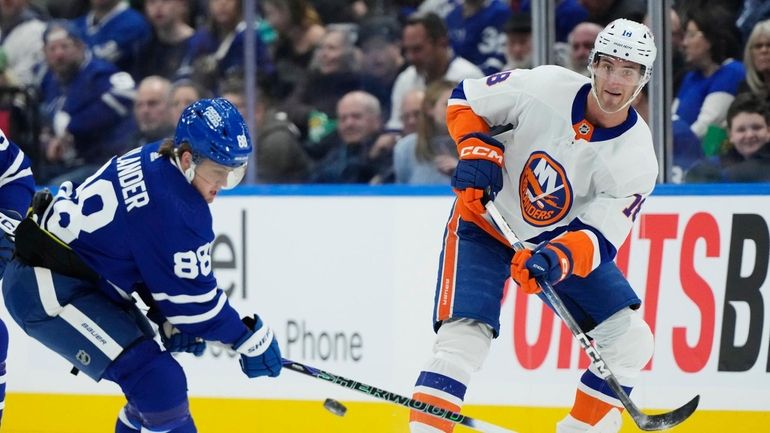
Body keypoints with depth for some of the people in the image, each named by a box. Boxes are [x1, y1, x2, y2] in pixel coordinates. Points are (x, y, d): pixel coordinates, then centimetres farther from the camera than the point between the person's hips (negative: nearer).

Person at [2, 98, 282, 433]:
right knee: (159, 383, -18)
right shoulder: (172, 207, -26)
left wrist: (171, 320, 8)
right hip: (46, 292, -11)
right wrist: (251, 339, -7)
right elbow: (192, 292, -18)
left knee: (150, 381, 19)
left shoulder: (156, 162, 2)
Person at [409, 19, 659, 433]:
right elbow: (465, 99, -6)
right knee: (464, 337, -22)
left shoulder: (637, 160, -20)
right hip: (485, 223, -3)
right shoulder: (544, 87, -22)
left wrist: (557, 260, -44)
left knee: (629, 341, -6)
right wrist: (477, 149, -22)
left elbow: (600, 239, -25)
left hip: (564, 236, 3)